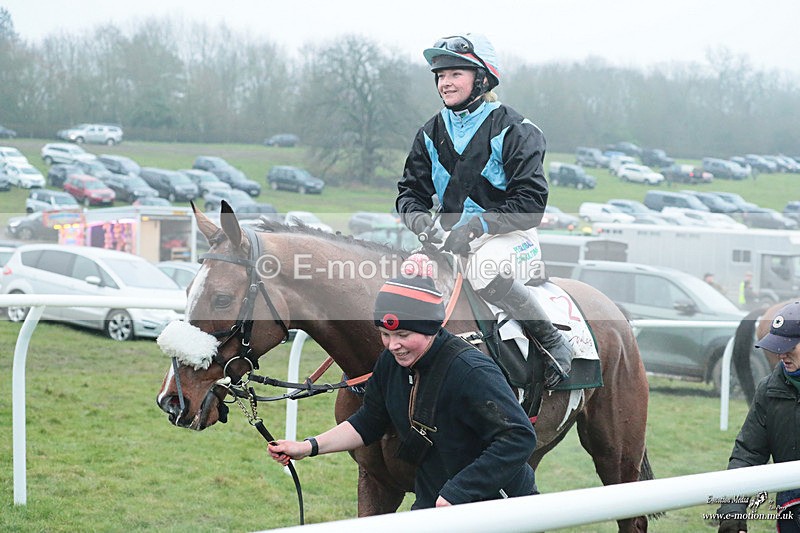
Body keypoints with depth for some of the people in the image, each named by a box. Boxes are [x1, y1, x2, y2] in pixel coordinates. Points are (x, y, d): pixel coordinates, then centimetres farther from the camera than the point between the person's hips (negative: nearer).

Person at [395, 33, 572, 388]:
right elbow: (410, 192, 12)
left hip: (510, 238, -6)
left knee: (484, 269, -38)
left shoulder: (513, 130, -7)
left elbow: (530, 202, -13)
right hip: (452, 240, 6)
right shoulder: (431, 134, 11)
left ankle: (554, 342, -20)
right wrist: (420, 220, -13)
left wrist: (478, 226, -24)